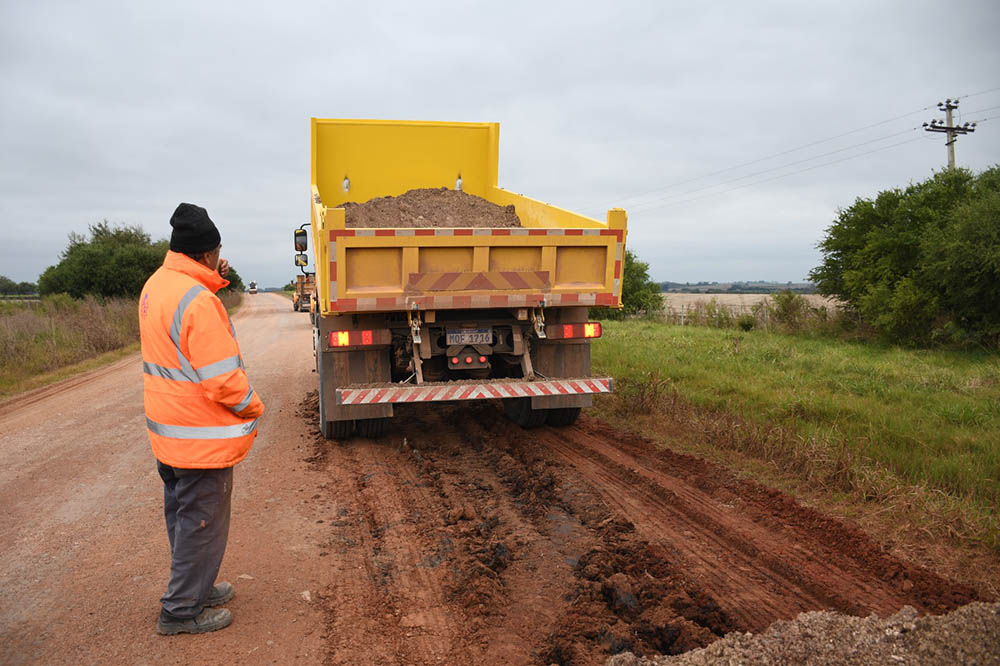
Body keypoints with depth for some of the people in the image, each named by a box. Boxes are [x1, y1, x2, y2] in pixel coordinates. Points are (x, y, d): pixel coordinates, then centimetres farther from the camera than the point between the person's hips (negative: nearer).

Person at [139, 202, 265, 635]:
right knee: (201, 523, 6)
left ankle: (195, 587, 39)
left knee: (183, 516, 22)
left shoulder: (156, 285, 4)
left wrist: (215, 282, 6)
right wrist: (253, 408, -8)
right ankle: (182, 611, 20)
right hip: (201, 438, -10)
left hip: (168, 432, 10)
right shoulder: (198, 300, -26)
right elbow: (224, 380, -26)